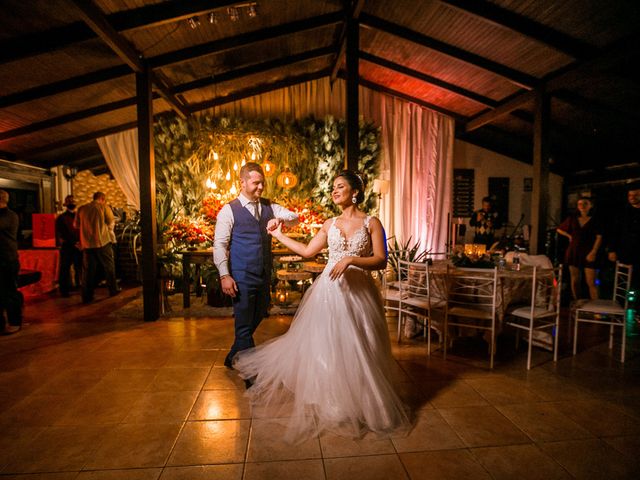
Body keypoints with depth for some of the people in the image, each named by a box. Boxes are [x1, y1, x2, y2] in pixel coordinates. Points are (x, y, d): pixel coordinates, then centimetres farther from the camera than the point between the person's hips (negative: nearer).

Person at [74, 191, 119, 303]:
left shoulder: (82, 209, 6)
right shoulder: (104, 207, -3)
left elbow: (76, 225, 13)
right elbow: (111, 221, 2)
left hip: (87, 244, 3)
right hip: (102, 242, -3)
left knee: (88, 270, 7)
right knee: (109, 266, 13)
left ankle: (87, 296, 9)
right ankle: (113, 290, 21)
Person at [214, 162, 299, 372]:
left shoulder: (269, 207, 9)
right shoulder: (229, 211, -6)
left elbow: (295, 218, 3)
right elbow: (219, 245, -9)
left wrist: (280, 220, -19)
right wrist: (224, 275, -17)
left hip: (264, 275, 7)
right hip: (242, 276, -6)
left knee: (257, 318, 20)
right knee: (244, 325, 3)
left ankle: (233, 358, 43)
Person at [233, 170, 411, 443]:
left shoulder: (371, 223, -1)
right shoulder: (330, 224, 9)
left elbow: (381, 261, -8)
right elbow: (307, 251, 11)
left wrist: (350, 260, -20)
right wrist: (279, 235, 14)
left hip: (358, 291, -3)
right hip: (329, 290, 3)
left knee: (356, 349, 5)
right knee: (325, 345, 7)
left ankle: (357, 404, 26)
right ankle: (329, 403, 26)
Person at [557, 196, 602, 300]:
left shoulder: (595, 220, 0)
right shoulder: (572, 219, 8)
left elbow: (599, 237, -5)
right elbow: (559, 229, 21)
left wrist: (593, 252, -14)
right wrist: (569, 236, 7)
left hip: (588, 254, -3)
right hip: (574, 252, 3)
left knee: (591, 282, -9)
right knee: (575, 280, 8)